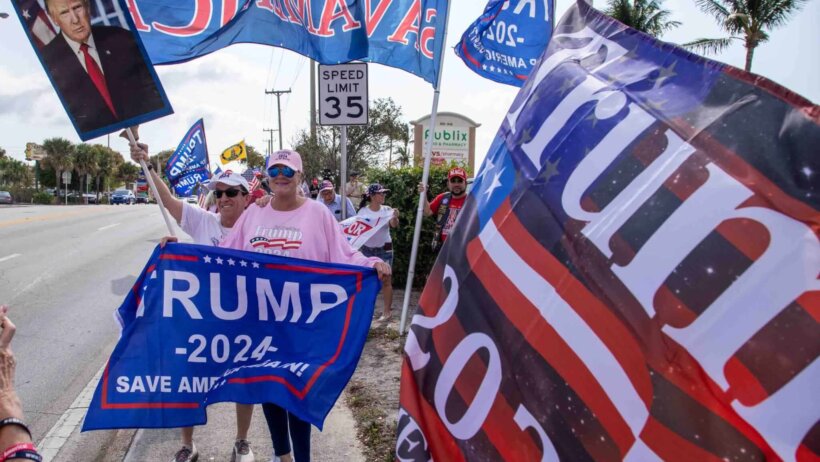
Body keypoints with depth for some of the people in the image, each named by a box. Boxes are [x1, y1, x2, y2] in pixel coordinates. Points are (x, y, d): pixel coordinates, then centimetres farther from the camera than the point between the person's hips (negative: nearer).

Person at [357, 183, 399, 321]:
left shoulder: (387, 210, -5)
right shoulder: (363, 211, -3)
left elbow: (394, 225, -20)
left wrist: (395, 218, -41)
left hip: (384, 249, -1)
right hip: (366, 249, 2)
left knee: (386, 280, -1)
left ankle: (387, 311, 6)